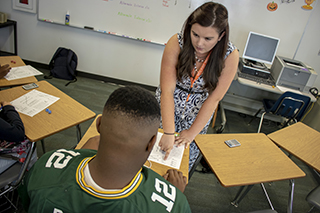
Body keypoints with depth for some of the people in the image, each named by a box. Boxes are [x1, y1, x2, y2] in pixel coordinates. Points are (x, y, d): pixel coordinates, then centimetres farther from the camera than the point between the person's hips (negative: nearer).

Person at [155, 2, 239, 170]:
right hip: (167, 106, 0)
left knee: (187, 155, 12)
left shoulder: (230, 55, -21)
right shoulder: (176, 43, -24)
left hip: (199, 112, 1)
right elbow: (167, 90, -27)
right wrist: (168, 133, -32)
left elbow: (214, 98, -18)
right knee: (158, 148, 10)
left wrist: (192, 132, -17)